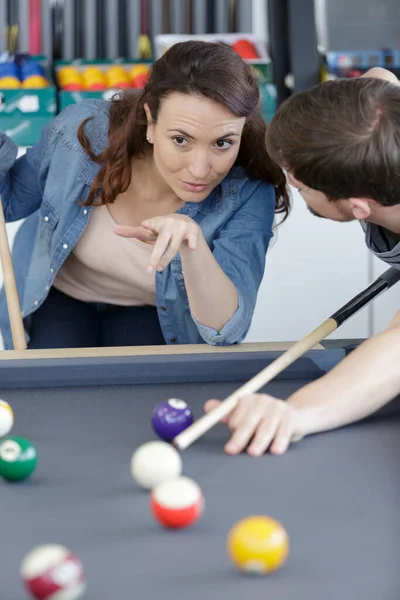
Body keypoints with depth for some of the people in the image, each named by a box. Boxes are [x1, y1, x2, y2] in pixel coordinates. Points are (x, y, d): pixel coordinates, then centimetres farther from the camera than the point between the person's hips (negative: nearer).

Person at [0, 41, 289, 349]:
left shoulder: (248, 193, -30)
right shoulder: (83, 130, -27)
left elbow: (225, 330, -37)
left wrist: (193, 243, -55)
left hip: (153, 315, 0)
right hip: (59, 297, 0)